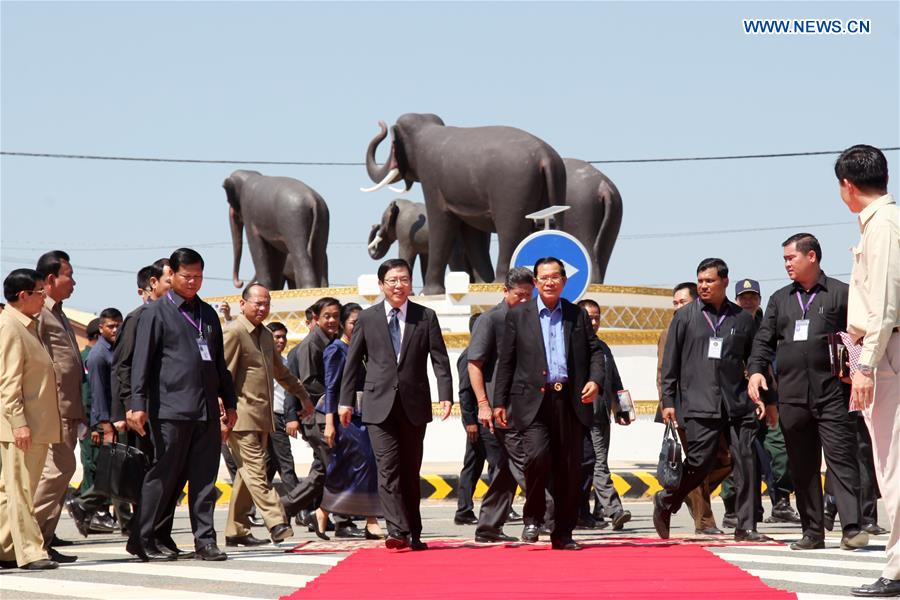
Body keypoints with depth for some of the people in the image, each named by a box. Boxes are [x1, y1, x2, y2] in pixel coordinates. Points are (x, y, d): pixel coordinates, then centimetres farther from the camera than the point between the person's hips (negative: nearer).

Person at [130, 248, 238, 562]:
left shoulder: (208, 313, 19)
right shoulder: (156, 312, 1)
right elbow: (141, 361, -4)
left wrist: (229, 401, 20)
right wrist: (138, 404, -11)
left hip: (207, 408, 6)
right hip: (171, 407, -5)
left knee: (204, 477, 3)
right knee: (165, 474, -3)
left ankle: (205, 540, 6)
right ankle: (142, 540, 5)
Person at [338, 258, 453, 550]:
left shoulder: (426, 317, 6)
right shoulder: (367, 318, 6)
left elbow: (440, 359, 2)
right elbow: (353, 361, 9)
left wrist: (446, 395, -9)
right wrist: (345, 400, 5)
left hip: (414, 405, 1)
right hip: (379, 404, -1)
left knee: (410, 471, 7)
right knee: (388, 469, -11)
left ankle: (413, 534, 13)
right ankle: (397, 530, -18)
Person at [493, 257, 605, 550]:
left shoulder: (578, 315, 12)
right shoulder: (518, 315, 7)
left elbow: (595, 351, 14)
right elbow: (506, 361, 7)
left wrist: (595, 380, -5)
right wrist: (500, 401, 4)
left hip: (570, 401, 2)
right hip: (534, 400, -2)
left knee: (569, 468, 3)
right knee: (536, 455, -20)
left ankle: (563, 534, 13)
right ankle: (533, 516, 3)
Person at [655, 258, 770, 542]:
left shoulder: (743, 319, 12)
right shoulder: (685, 316, 8)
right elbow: (670, 362, 7)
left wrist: (760, 396, 9)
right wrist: (668, 401, 1)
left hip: (738, 402, 3)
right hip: (700, 403, -2)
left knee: (746, 461, -4)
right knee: (701, 461, -8)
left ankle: (746, 527, 2)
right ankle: (665, 502, 17)